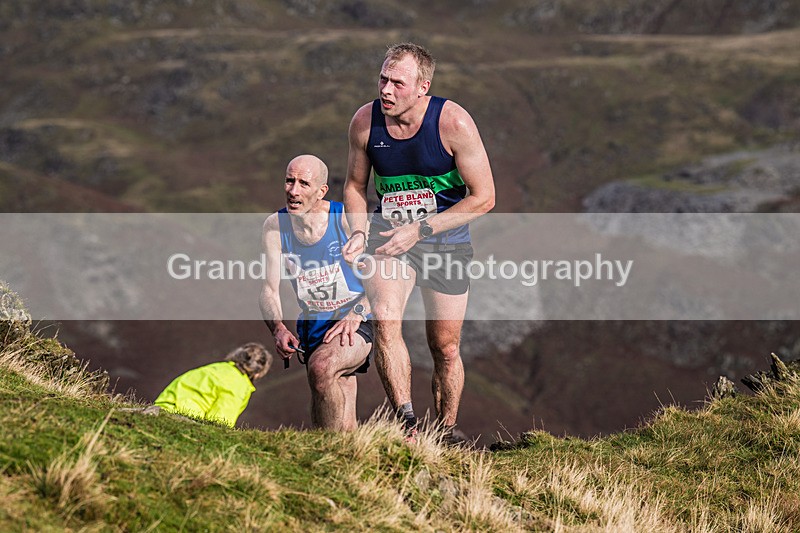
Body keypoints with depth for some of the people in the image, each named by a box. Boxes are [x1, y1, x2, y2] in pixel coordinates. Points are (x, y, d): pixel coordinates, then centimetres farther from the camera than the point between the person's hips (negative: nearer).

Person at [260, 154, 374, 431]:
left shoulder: (345, 219, -11)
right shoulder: (275, 226, 0)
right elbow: (270, 289, -1)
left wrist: (356, 314, -26)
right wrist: (278, 328, -20)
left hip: (357, 325, -5)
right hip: (313, 328, 5)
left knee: (321, 366, -35)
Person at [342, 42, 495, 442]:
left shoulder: (453, 123, -19)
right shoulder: (365, 121, -10)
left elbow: (483, 197, -14)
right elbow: (355, 185, 8)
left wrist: (418, 230, -20)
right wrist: (360, 233, -11)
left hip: (445, 237, -1)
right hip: (389, 230, 1)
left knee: (445, 347, 6)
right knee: (384, 318, -26)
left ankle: (446, 433, 25)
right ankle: (406, 423, -25)